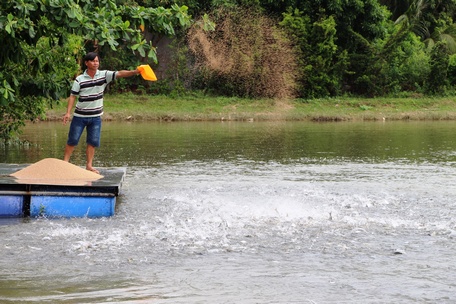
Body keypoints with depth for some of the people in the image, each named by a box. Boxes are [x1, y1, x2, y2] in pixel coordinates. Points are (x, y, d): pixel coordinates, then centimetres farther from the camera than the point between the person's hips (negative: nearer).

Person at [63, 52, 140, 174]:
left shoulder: (104, 75, -3)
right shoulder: (79, 79, -9)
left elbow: (119, 74, -15)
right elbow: (73, 96, -6)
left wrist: (135, 72, -30)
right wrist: (68, 113, -14)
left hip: (96, 117, 2)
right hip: (80, 116, -2)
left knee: (93, 141, 4)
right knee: (73, 140, 3)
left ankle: (89, 165, 12)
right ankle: (65, 162, 13)